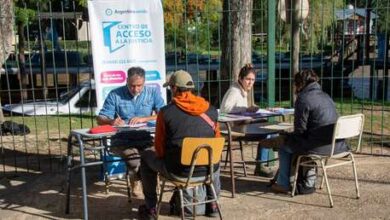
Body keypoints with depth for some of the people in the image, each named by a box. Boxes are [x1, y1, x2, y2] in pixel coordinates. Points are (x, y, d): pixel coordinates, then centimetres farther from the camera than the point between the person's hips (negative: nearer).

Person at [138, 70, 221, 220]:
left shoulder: (166, 112, -8)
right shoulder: (211, 110, 1)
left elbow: (159, 149, -1)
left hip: (177, 170, -3)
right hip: (207, 169, 3)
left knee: (146, 157, 25)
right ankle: (212, 203, 38)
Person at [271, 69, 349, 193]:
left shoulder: (303, 99, -10)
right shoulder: (326, 97, 15)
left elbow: (299, 130, -11)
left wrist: (288, 137, 12)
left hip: (320, 147, -8)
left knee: (285, 145, 14)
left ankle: (283, 184, 24)